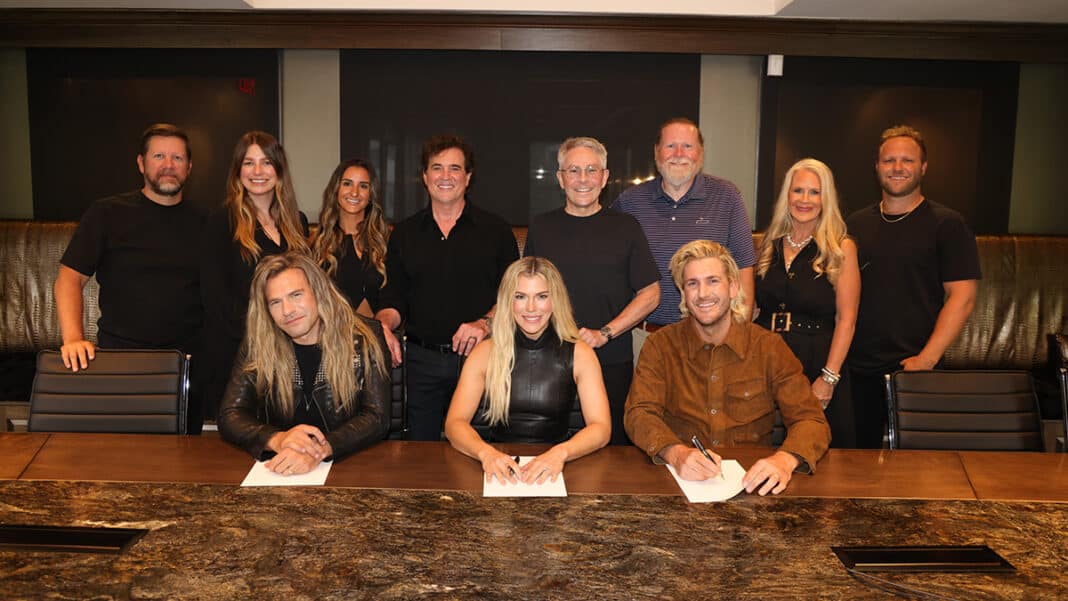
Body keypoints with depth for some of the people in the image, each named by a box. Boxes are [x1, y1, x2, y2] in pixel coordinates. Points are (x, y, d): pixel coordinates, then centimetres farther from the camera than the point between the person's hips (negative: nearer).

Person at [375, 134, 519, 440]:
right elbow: (394, 299, 11)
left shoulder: (495, 230, 3)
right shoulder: (404, 234, 10)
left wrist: (485, 323, -15)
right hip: (423, 360, 2)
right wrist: (383, 325, -9)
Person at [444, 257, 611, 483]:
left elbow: (601, 428, -7)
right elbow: (455, 422, -4)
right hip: (500, 468, 1)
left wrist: (560, 453, -26)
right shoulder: (486, 352, 0)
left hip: (552, 472, 0)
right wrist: (486, 452, -25)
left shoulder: (578, 353, -1)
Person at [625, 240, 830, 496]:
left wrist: (784, 460, -28)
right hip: (681, 479, -2)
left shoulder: (769, 347, 1)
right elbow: (639, 414, -9)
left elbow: (811, 420, -5)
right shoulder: (661, 346, 1)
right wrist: (676, 453, -30)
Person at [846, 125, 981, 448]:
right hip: (857, 368, 4)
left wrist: (927, 359, -14)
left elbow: (962, 296, -7)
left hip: (914, 368, -3)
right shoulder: (855, 224, 11)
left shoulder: (947, 224, -1)